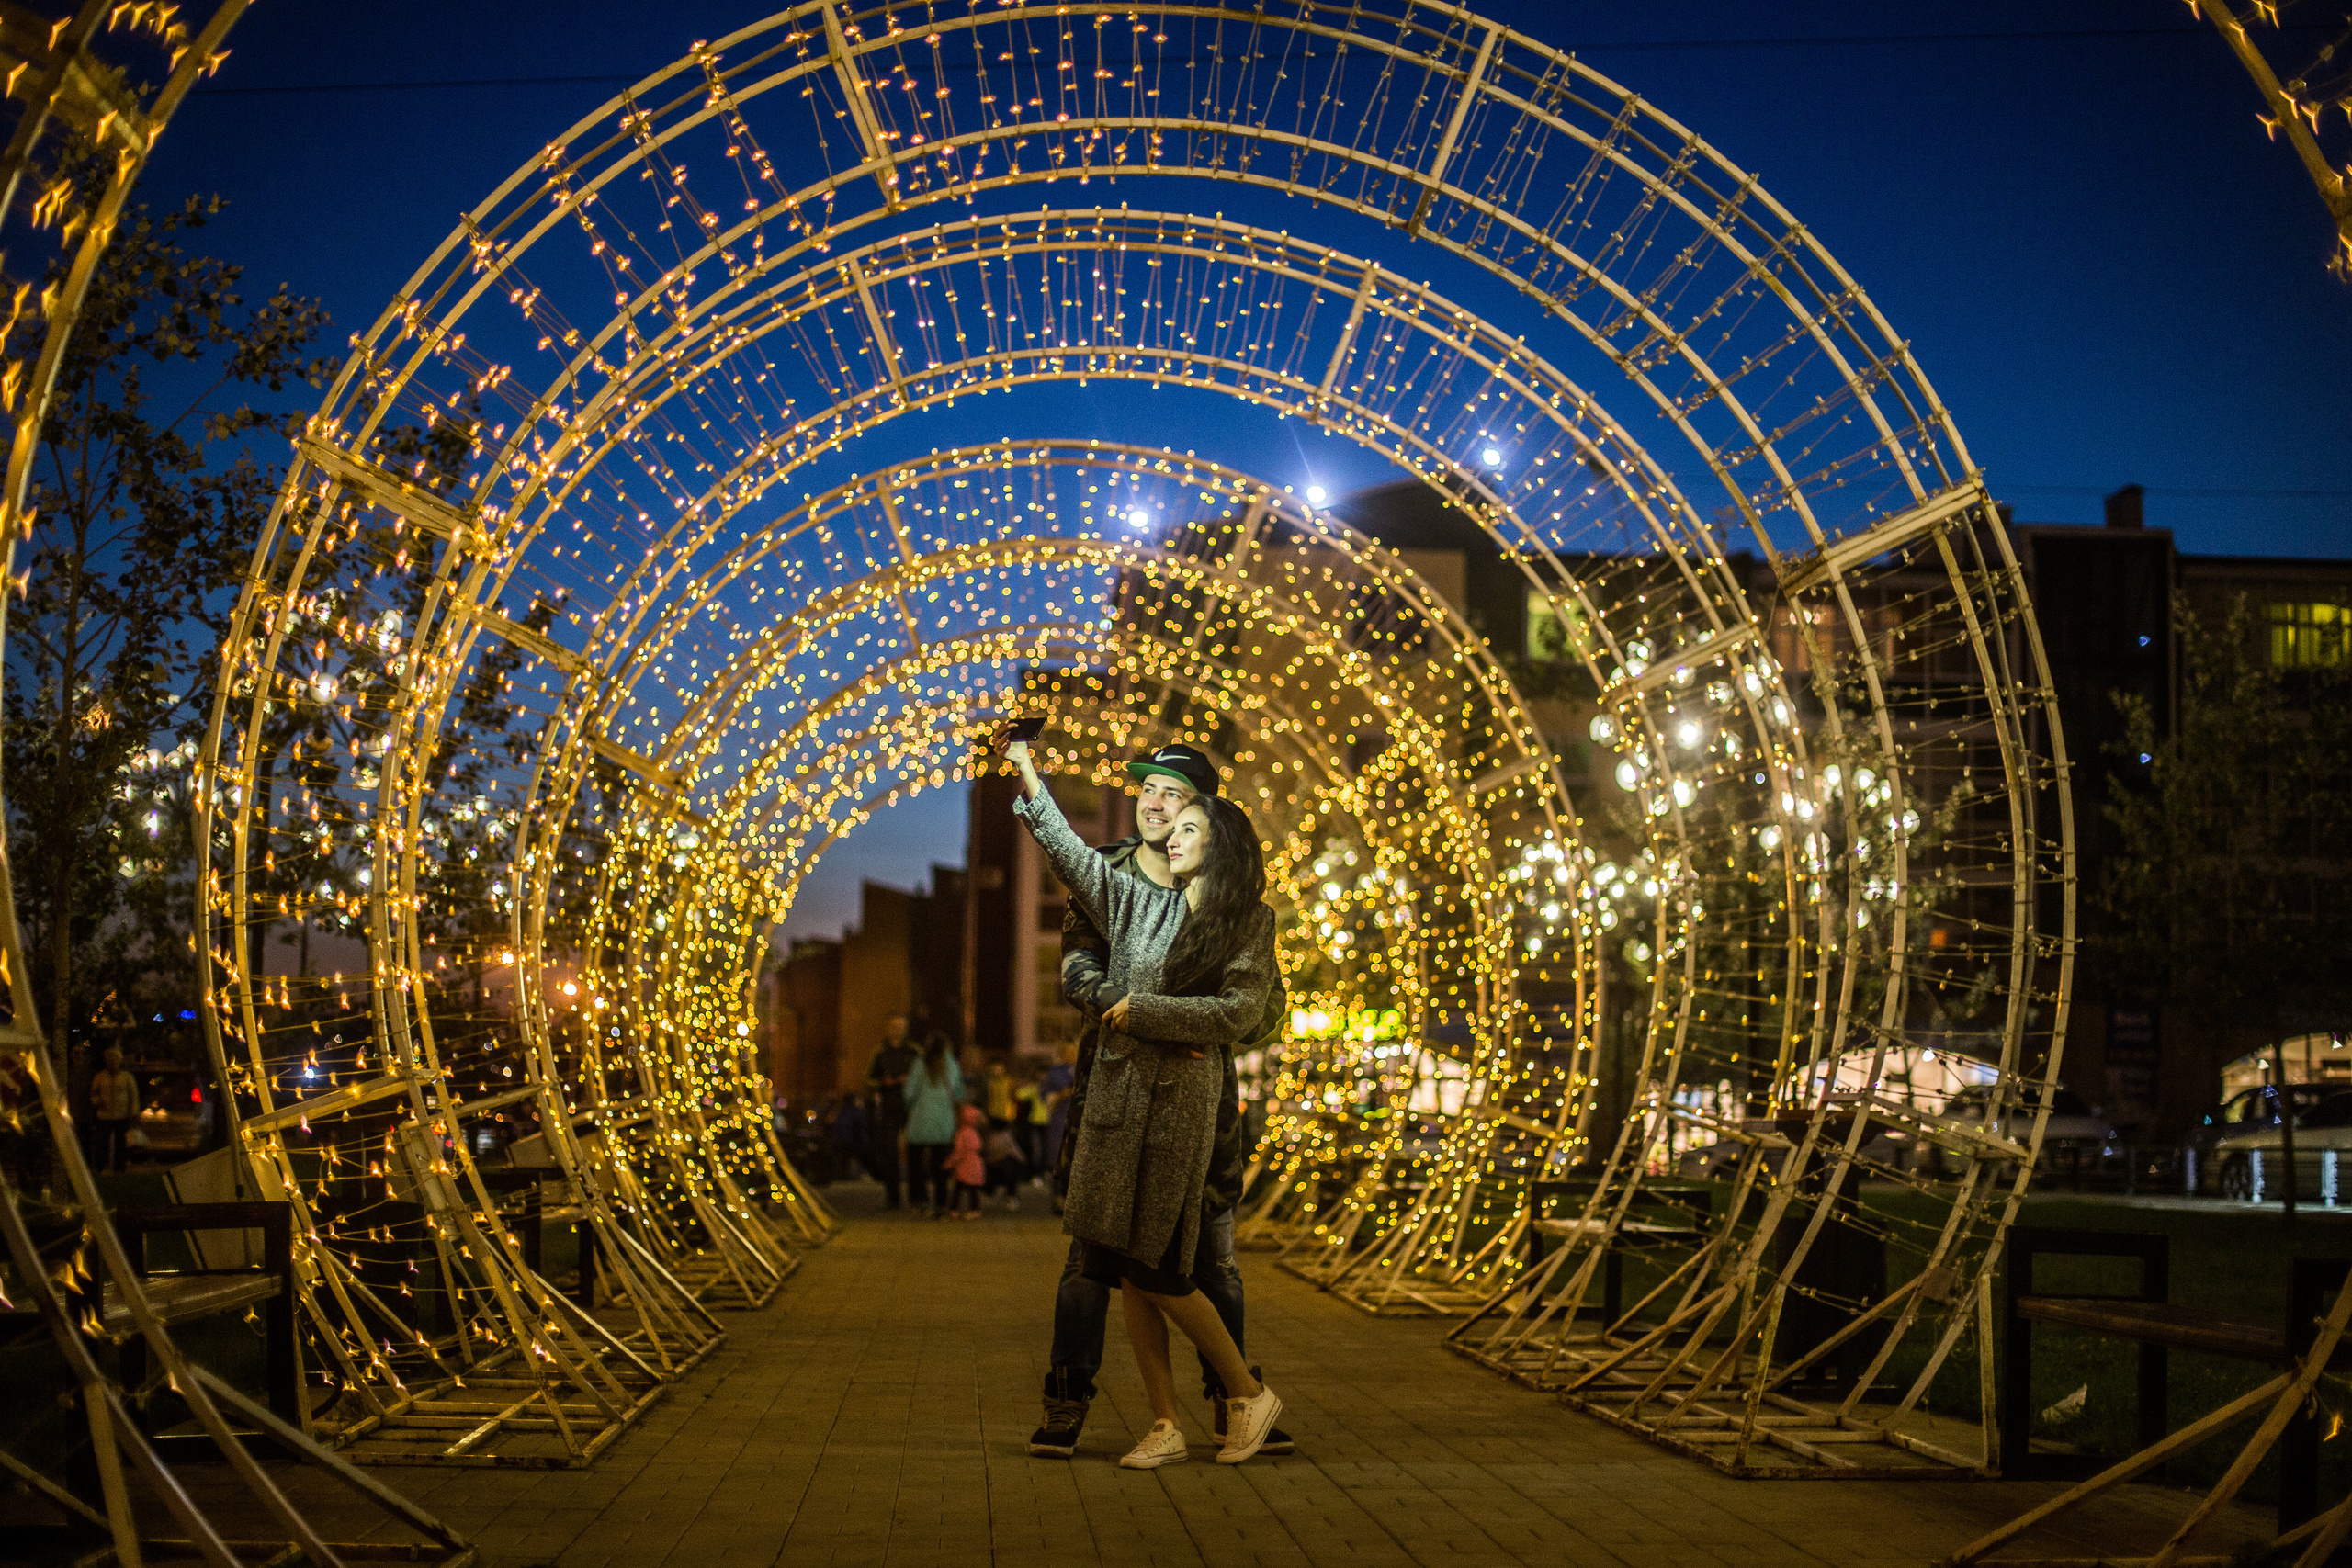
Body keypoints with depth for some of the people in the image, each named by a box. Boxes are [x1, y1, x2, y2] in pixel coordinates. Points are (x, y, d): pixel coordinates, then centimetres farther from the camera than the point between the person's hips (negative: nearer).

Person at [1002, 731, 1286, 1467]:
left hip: (1179, 1102, -5)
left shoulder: (1249, 922, 2)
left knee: (1156, 1271, -6)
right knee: (1127, 1272, 1)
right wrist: (1029, 777, 22)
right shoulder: (1141, 905, 13)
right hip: (1117, 1095, 5)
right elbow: (1069, 851, 20)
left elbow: (1239, 1012, -9)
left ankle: (1248, 1394, 12)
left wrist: (1141, 1010, -8)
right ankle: (1166, 1427, 8)